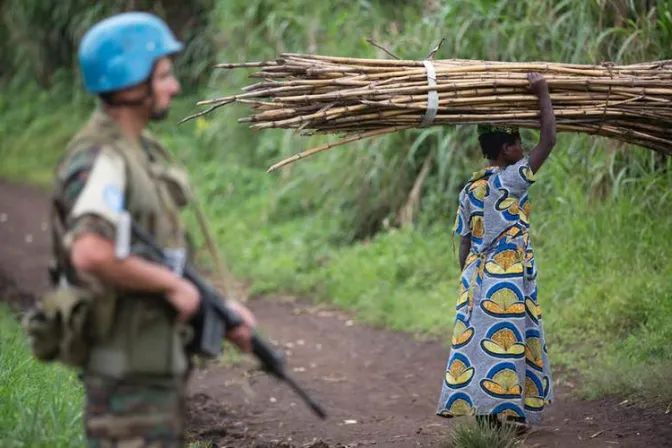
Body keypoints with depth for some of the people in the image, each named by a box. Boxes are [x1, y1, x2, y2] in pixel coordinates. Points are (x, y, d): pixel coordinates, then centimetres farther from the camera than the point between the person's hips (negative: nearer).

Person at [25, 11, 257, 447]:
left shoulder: (143, 151, 13)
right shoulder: (101, 161, -18)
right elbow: (91, 253, -35)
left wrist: (220, 309, 11)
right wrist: (173, 286, -23)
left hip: (159, 360, 10)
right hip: (127, 370, -10)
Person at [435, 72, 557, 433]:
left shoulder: (469, 191, 10)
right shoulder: (510, 180, -10)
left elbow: (464, 245, 12)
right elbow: (548, 140, -12)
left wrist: (467, 280, 20)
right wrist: (542, 93, -5)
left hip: (475, 278, 7)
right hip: (508, 280, -7)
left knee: (476, 341, 6)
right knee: (505, 341, -4)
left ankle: (481, 411, 9)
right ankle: (504, 415, -3)